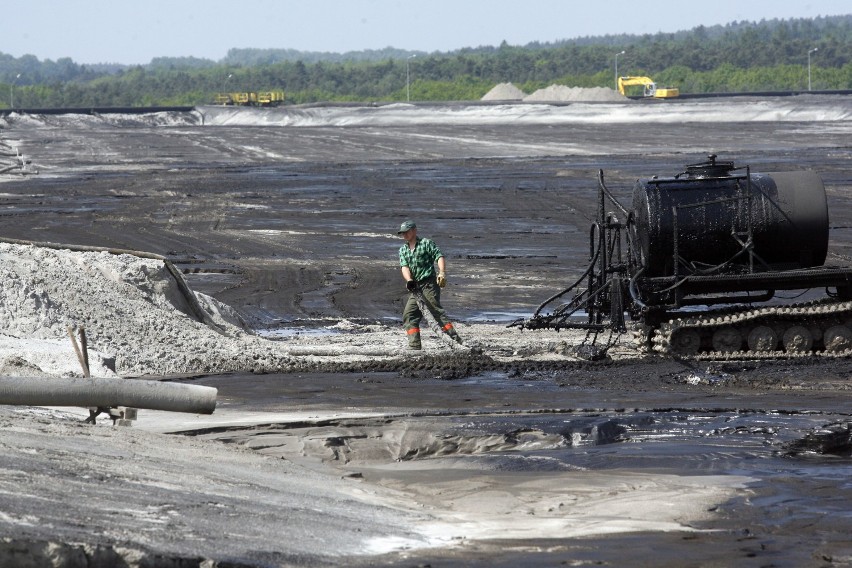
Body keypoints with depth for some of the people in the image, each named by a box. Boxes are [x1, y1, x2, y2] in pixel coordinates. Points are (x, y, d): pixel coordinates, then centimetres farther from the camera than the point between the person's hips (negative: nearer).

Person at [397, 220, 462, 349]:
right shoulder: (403, 250, 17)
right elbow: (404, 267, 3)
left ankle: (454, 337, -25)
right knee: (409, 315, 1)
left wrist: (442, 273, -26)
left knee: (435, 309, -19)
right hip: (415, 287, 7)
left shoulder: (427, 243, 3)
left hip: (429, 284, -7)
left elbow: (439, 257, -8)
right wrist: (409, 280, -18)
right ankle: (415, 345, 2)